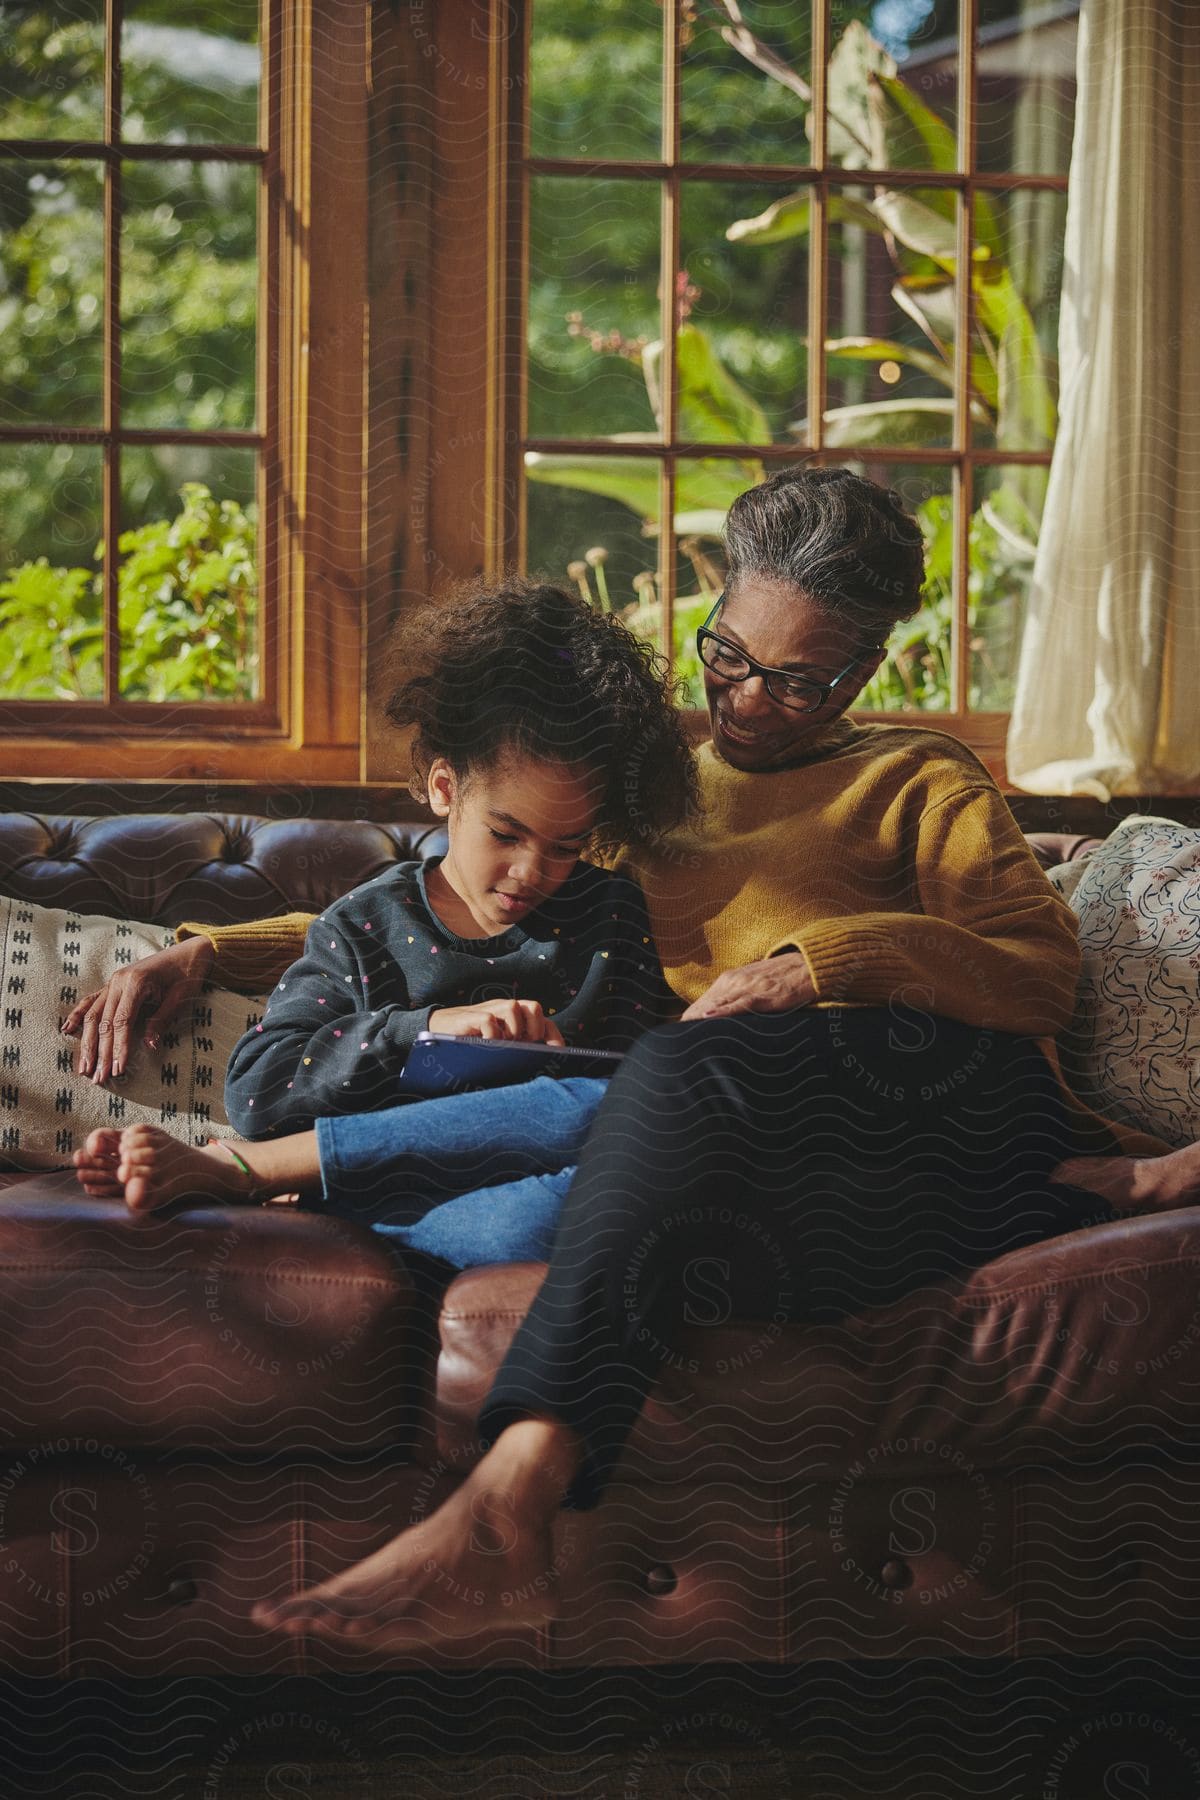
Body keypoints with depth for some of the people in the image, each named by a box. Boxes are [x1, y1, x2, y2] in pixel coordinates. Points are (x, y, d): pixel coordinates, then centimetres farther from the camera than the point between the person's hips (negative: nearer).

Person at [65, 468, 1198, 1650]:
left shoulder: (917, 780, 24)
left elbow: (1043, 966, 6)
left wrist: (816, 962, -9)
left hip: (946, 1081, -4)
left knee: (683, 1067, -35)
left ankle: (502, 1511, -48)